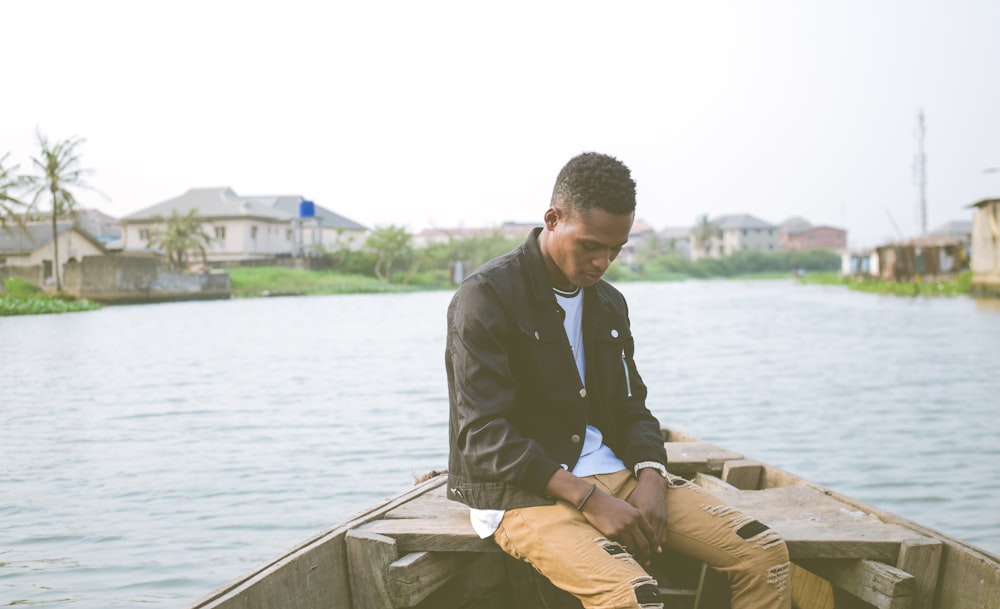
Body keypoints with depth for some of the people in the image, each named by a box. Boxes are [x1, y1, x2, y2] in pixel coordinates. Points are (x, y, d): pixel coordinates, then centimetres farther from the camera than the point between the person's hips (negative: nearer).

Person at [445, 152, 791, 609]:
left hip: (611, 470, 7)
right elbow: (485, 438, -16)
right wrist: (589, 499, -22)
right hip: (521, 490, -7)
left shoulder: (608, 303, 14)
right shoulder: (486, 298, -9)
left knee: (765, 553, -8)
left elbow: (630, 408, 16)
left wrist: (650, 477, -6)